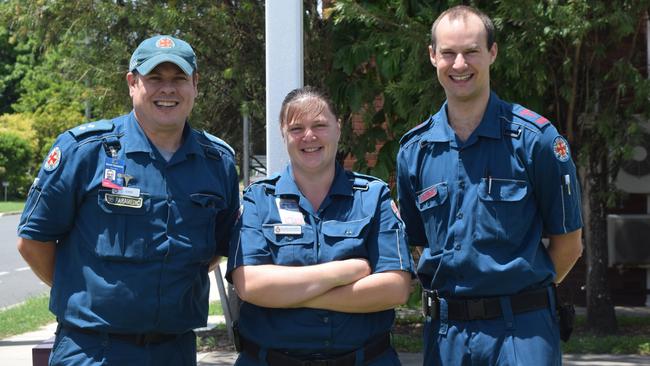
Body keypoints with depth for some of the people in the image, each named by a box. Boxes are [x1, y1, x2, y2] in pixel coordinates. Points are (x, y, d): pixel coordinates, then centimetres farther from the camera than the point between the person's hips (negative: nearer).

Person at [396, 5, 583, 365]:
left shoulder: (534, 138, -5)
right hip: (444, 331, 4)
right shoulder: (414, 149, 6)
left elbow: (568, 242, 0)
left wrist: (521, 292, 1)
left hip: (521, 330, -3)